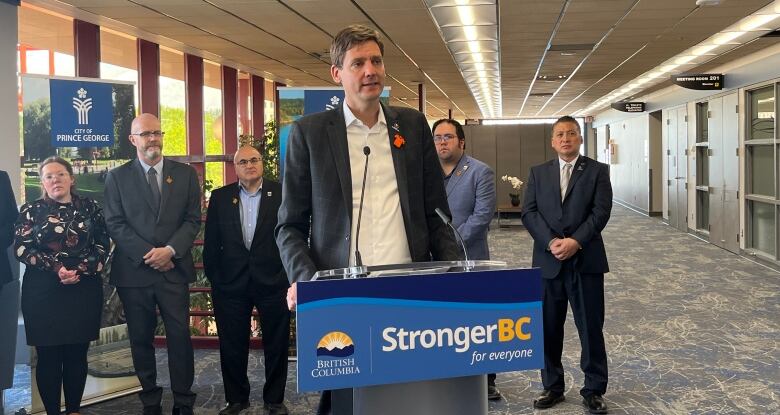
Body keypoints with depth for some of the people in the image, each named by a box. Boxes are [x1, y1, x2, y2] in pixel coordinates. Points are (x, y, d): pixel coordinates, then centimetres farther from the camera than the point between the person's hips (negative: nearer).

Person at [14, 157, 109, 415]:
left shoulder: (89, 207, 7)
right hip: (43, 291, -1)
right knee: (48, 356, 2)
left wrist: (81, 270, -13)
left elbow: (103, 244, 3)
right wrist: (56, 268, -16)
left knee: (77, 354, 7)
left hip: (84, 289, 1)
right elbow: (22, 247, -4)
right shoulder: (31, 210, 4)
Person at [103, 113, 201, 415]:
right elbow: (115, 224, -2)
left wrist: (170, 250, -12)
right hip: (134, 271, 0)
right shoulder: (117, 177, 5)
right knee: (141, 339, 8)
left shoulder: (185, 174, 7)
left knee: (180, 336, 1)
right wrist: (148, 255, -11)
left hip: (174, 269, 0)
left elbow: (193, 220, 3)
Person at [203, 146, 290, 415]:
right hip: (230, 283, 2)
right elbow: (211, 242, 6)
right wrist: (214, 278, 2)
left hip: (273, 281, -1)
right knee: (232, 345, 10)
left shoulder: (281, 193, -1)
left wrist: (290, 274, -5)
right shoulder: (220, 197, 5)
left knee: (276, 344, 8)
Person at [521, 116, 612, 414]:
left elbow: (601, 211, -6)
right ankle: (552, 387, 21)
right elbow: (529, 212, 1)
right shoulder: (538, 173, 11)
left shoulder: (597, 171, 4)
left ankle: (593, 390, 13)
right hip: (547, 261, 2)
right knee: (548, 329, 8)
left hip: (586, 260, -2)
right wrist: (551, 241, -14)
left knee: (591, 329, 3)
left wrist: (576, 241, -18)